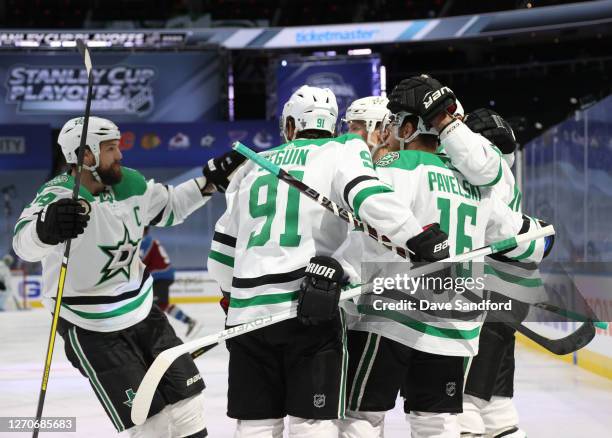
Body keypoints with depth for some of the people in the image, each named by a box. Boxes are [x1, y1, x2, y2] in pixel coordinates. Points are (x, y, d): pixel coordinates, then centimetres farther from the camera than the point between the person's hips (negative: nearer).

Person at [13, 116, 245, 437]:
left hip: (141, 311, 7)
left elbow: (168, 207, 17)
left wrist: (209, 181, 6)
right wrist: (47, 227, -68)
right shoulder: (60, 196, -26)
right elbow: (25, 243, -46)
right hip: (92, 329, -7)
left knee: (185, 398, 11)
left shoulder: (129, 183, -4)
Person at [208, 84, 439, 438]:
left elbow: (223, 249, 26)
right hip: (310, 308, -4)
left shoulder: (254, 167, 20)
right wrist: (415, 236, -21)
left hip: (248, 311, 4)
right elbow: (369, 196, -17)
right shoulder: (342, 152, 6)